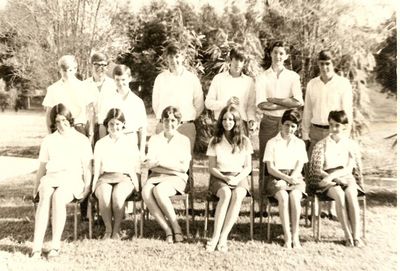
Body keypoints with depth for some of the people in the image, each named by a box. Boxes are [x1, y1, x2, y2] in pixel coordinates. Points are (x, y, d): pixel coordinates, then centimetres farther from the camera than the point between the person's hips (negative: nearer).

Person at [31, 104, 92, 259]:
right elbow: (42, 166, 17)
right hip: (51, 180, 2)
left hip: (73, 182, -2)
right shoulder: (48, 140, 20)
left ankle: (55, 245, -27)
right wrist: (36, 187, 6)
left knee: (58, 196, -35)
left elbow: (87, 167, 5)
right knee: (44, 197, -32)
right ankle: (37, 246, -34)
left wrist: (87, 187, -8)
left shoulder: (82, 140, 12)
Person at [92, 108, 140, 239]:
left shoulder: (130, 143, 15)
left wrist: (136, 184, -2)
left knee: (117, 194, -36)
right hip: (105, 178, 1)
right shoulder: (100, 144, 20)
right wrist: (94, 184, 3)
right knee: (104, 195, -35)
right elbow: (97, 168, 18)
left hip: (125, 177, -1)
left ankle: (116, 230, -17)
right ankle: (108, 229, -17)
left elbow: (136, 167, 14)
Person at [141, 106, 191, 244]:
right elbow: (148, 164, 4)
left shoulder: (184, 140, 10)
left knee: (159, 190, -35)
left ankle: (175, 227, -23)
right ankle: (168, 230, -29)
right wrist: (174, 167, -12)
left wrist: (161, 162, -11)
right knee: (146, 191, -32)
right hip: (156, 176, 3)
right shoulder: (154, 139, 17)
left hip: (176, 178, -2)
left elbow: (184, 167, -1)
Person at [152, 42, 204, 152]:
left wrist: (188, 120, 7)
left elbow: (199, 105, 10)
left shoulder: (192, 78, 5)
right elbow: (155, 103, 12)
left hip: (186, 126, 0)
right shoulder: (160, 78, 7)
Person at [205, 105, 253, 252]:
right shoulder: (215, 141, 6)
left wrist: (237, 179, -11)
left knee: (237, 195, -34)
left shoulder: (244, 141, 8)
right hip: (219, 177, -1)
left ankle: (223, 237, -33)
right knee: (226, 194, -35)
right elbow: (211, 168, 4)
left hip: (239, 178, 1)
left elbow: (248, 167, 7)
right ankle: (216, 236, -33)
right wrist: (225, 178, -12)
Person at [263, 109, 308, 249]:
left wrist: (291, 178, -16)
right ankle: (287, 237, -28)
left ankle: (295, 236, -24)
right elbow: (270, 168, -2)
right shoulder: (272, 143, 7)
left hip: (295, 177, 2)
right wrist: (286, 178, -16)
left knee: (295, 196, -32)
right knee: (283, 196, -33)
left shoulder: (300, 143, 15)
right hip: (276, 177, -1)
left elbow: (299, 167, 4)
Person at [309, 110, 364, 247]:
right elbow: (317, 170, -1)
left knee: (351, 194, -32)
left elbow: (349, 169, -2)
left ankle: (356, 235, -25)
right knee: (339, 195, -33)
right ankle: (348, 236, -25)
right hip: (327, 180, -1)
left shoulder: (351, 145, 8)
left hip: (346, 177, 1)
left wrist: (332, 175, -19)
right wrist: (336, 179, -14)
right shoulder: (321, 145, 5)